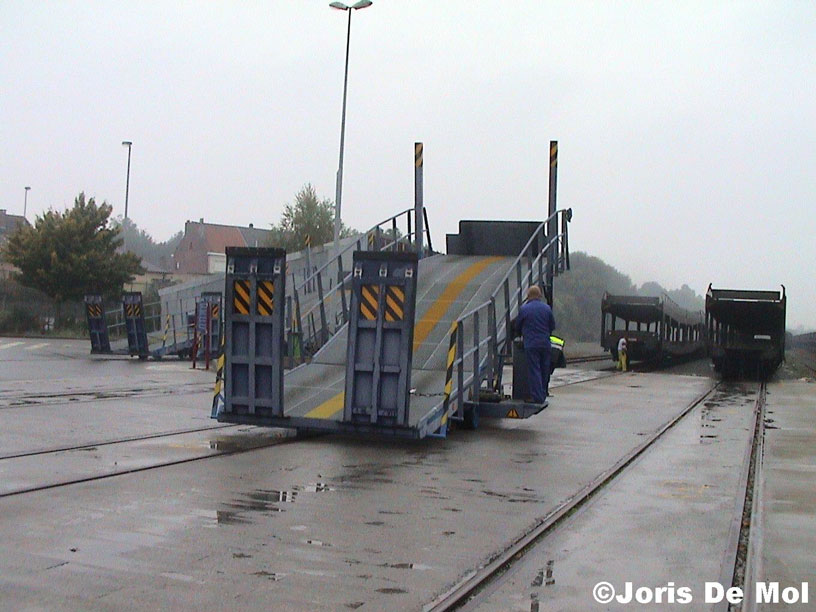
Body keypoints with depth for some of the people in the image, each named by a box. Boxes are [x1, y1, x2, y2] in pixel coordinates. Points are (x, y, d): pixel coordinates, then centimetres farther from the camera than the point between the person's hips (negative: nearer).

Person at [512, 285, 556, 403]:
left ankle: (538, 398, -5)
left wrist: (523, 333, 26)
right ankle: (544, 395, 24)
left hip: (531, 344, -3)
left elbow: (517, 326, 5)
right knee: (545, 370, 14)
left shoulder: (524, 309, -6)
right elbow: (553, 326, 10)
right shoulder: (547, 308, 2)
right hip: (545, 343, 3)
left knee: (534, 371, -1)